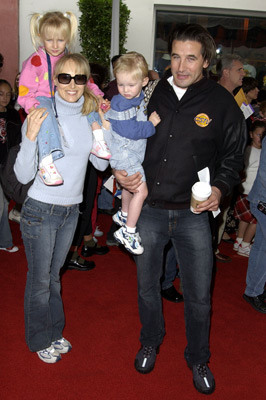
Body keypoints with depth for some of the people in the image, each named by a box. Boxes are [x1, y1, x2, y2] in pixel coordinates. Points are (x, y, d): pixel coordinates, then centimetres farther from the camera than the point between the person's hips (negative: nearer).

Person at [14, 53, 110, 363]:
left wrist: (105, 128, -6)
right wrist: (31, 136, -31)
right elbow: (23, 175, -17)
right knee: (39, 279, 9)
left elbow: (101, 164, 6)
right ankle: (40, 340, 31)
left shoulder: (90, 116, 0)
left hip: (71, 209, 5)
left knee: (53, 275, 21)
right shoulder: (41, 116, -16)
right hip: (40, 209, -5)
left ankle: (54, 332, 40)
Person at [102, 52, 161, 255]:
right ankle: (128, 232, 4)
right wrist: (151, 124, -19)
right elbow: (131, 131, -27)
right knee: (141, 191, -7)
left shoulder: (141, 97, 0)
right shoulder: (120, 104, -25)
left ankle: (123, 215, 51)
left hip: (134, 153, 9)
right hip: (124, 155, -9)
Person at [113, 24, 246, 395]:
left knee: (199, 295, 8)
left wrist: (220, 187, -12)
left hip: (194, 213, -1)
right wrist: (120, 169, -8)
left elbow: (233, 155, 5)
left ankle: (198, 358, 34)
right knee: (147, 285, 17)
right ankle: (150, 342, 45)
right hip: (148, 208, 2)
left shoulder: (222, 102, -4)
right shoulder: (151, 94, 0)